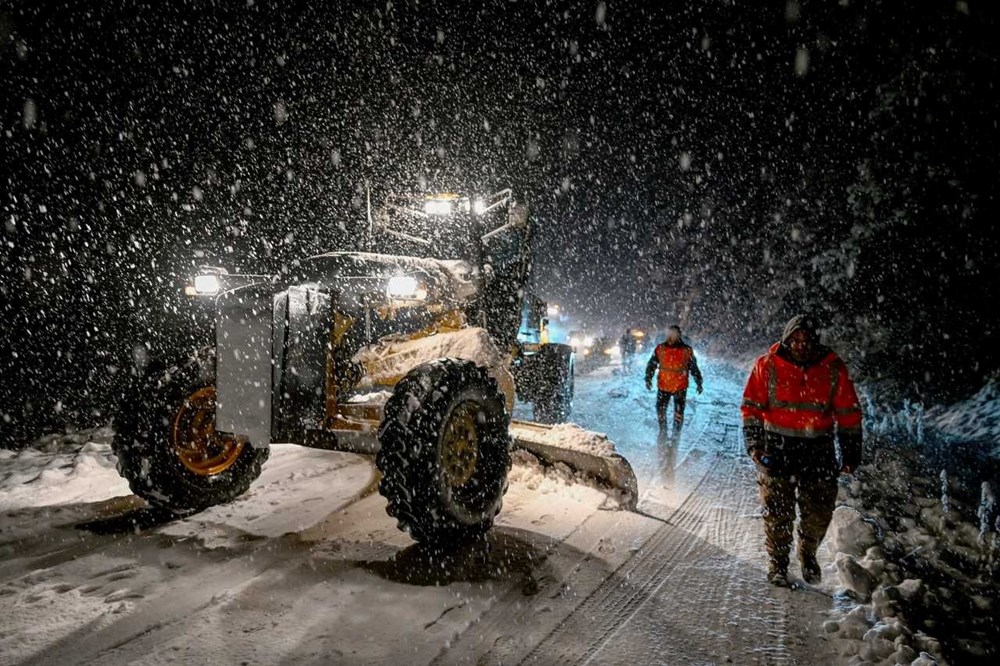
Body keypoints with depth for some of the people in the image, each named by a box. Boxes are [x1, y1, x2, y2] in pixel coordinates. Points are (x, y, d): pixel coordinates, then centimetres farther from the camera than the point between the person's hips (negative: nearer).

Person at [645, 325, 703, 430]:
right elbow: (651, 365, 5)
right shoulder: (660, 349, -1)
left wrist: (698, 383, 6)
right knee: (661, 410, 8)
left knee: (679, 412, 1)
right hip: (663, 386, 2)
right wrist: (648, 378, -5)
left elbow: (694, 368, 6)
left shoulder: (686, 350, -4)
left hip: (680, 387, -1)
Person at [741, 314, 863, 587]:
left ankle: (807, 553, 34)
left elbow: (848, 412, 7)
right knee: (778, 511, 1)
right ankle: (777, 561, 21)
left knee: (819, 510, 7)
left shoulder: (833, 368, 1)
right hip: (777, 449, -1)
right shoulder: (767, 366, -3)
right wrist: (754, 444, -7)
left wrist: (851, 451, 6)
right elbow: (751, 407, 1)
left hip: (819, 450, 2)